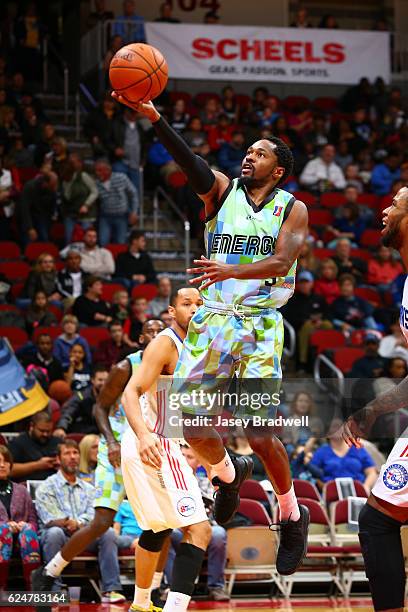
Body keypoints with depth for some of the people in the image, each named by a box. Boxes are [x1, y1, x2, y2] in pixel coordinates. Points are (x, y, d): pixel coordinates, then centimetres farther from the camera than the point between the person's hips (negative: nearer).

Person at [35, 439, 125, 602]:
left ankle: (110, 590, -31)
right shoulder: (46, 487, 10)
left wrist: (78, 524, -17)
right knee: (55, 532, -38)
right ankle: (53, 590, -37)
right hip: (60, 535, -3)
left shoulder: (88, 489, 23)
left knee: (108, 533, -25)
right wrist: (67, 523, -24)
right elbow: (49, 519, -5)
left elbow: (93, 516, 5)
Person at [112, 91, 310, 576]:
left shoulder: (292, 209, 1)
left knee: (260, 432, -9)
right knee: (189, 419, -2)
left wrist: (231, 270, -33)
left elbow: (280, 263, -15)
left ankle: (292, 518, 14)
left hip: (260, 325, -3)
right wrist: (152, 117, -30)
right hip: (212, 319, 3)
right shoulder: (222, 192, 7)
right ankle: (227, 474, 31)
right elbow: (191, 163, -12)